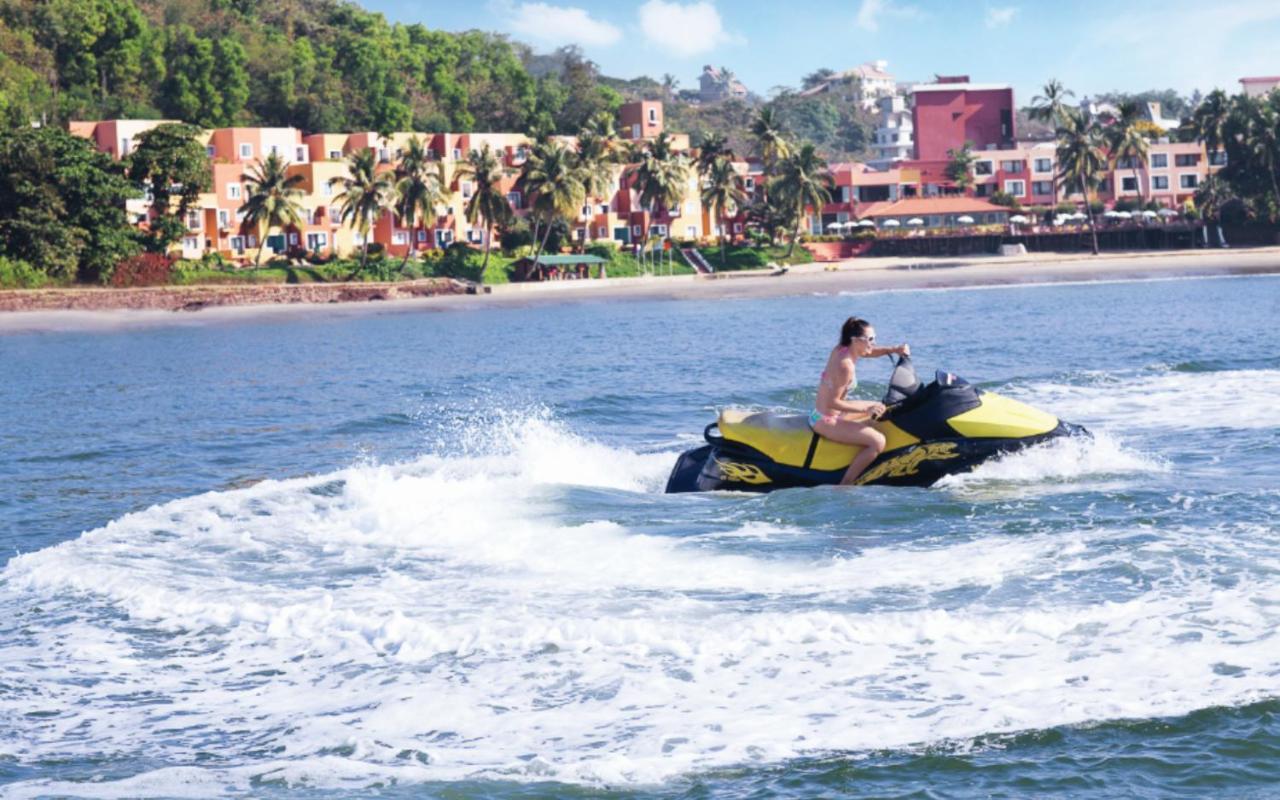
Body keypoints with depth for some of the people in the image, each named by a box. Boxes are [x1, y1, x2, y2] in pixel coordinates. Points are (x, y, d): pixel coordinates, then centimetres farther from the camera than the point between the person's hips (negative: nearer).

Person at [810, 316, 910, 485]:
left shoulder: (840, 349, 1)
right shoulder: (845, 365, -26)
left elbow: (872, 352, 17)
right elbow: (832, 402, -27)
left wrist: (896, 349, 0)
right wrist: (866, 410, -26)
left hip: (820, 413, 10)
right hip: (826, 421, -10)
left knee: (879, 408, 29)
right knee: (878, 441, -24)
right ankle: (845, 485, -18)